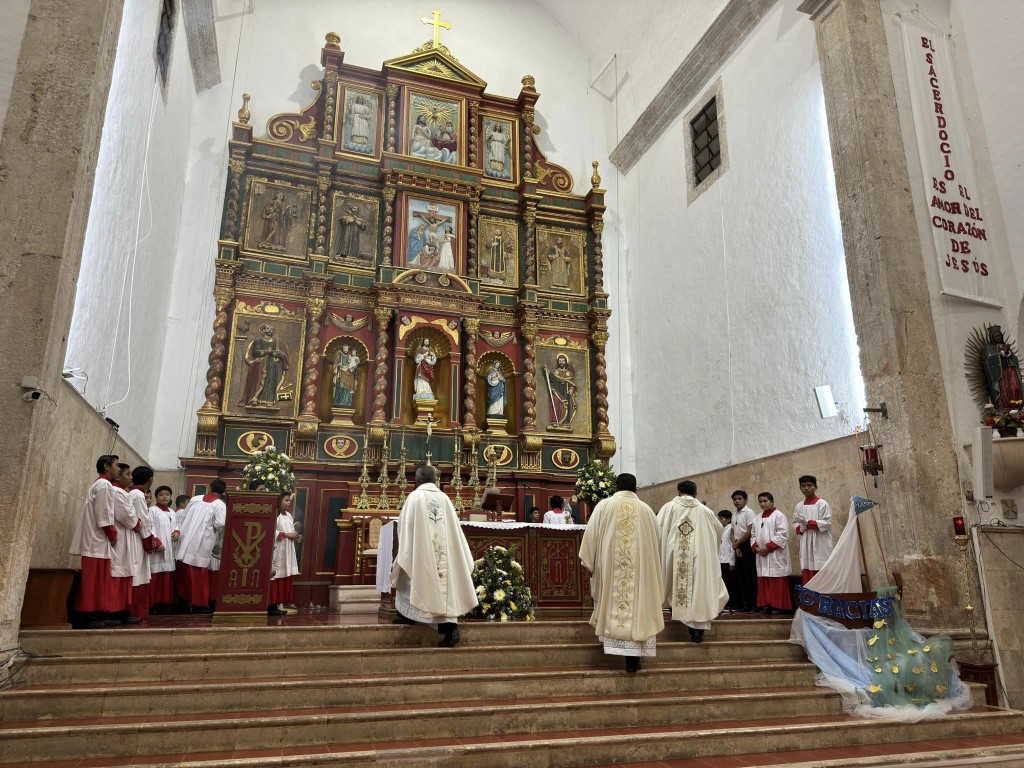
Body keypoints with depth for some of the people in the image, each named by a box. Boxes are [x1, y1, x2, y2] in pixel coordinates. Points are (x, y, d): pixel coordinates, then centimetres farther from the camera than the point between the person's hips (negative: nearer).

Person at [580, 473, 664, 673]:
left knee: (614, 603, 16)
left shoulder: (604, 506, 2)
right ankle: (633, 661, 2)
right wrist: (650, 567, 24)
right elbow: (655, 543, 11)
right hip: (640, 567, 1)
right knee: (637, 604, 3)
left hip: (610, 566, 0)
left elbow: (591, 535, 0)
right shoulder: (646, 509, 6)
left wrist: (589, 563, 9)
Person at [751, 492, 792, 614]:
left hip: (776, 555, -6)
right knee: (763, 581, 6)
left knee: (776, 582, -4)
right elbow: (754, 535, 17)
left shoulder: (779, 516, -4)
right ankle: (765, 605, 11)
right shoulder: (758, 518, 16)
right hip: (761, 555, 6)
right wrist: (755, 547, -3)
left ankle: (777, 605, 2)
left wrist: (768, 547, -16)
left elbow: (783, 535, -13)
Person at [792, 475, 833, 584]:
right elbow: (795, 525, 13)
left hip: (820, 546, -5)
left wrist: (807, 522, -15)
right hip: (805, 547, 5)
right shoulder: (799, 506, 13)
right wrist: (801, 527, -9)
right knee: (807, 580, 3)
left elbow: (826, 523, -9)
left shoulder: (822, 504, -1)